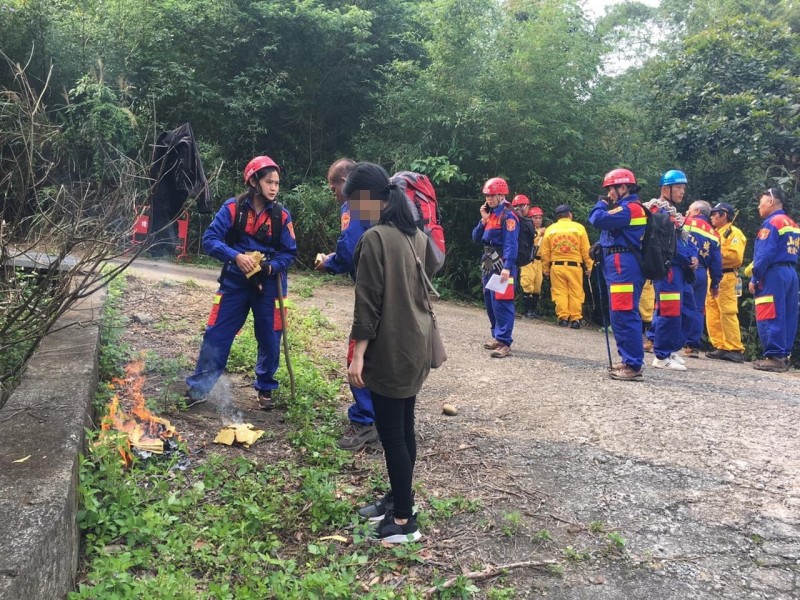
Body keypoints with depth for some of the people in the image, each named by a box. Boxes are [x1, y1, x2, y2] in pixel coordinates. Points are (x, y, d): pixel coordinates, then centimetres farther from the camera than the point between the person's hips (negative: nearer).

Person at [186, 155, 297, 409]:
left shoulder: (281, 215, -3)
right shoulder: (233, 208, -7)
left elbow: (290, 253, 0)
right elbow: (210, 239, -11)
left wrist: (270, 267, -19)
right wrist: (235, 256, -27)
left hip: (269, 284, 1)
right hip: (235, 282, -1)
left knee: (269, 338, 7)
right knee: (217, 334, 2)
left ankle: (265, 388, 26)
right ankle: (199, 387, 15)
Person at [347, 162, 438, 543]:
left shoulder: (374, 238, -16)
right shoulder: (415, 235, 8)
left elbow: (368, 302, -19)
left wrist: (358, 355, -16)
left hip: (390, 351, -9)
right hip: (416, 346, 9)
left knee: (391, 433, 1)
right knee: (404, 429, 17)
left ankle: (404, 521, 10)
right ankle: (398, 499, 31)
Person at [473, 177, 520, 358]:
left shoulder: (508, 216, -10)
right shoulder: (490, 214, 16)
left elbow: (511, 244, -18)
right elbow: (476, 238, 15)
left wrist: (507, 267, -27)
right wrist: (483, 220, 1)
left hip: (501, 265, -9)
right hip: (488, 265, 9)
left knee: (501, 303, -12)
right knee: (489, 302, 13)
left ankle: (504, 342, -11)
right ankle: (497, 336, 24)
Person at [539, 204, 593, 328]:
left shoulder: (550, 229, 4)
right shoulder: (579, 227, -1)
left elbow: (545, 252, 4)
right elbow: (586, 250, -2)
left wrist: (545, 269, 12)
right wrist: (589, 267, 6)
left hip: (556, 266, 1)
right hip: (575, 266, -1)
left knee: (560, 293, 5)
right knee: (576, 293, 5)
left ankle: (563, 318, 2)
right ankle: (575, 319, 4)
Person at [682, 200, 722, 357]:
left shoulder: (687, 222, 3)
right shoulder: (714, 234, 16)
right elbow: (716, 262, 14)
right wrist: (715, 284, 18)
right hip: (701, 273, 4)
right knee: (697, 309, 9)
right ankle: (693, 346, 8)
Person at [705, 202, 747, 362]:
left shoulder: (734, 233, -4)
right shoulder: (715, 233, 22)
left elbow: (736, 256, -17)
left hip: (726, 278, -9)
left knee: (728, 314, -10)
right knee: (712, 314, 5)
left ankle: (736, 349, -7)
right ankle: (720, 347, 9)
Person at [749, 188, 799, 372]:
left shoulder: (771, 223, -8)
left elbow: (764, 254, -16)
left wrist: (754, 279, -13)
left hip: (773, 274, -9)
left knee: (769, 318, -7)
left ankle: (774, 357, -10)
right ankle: (784, 356, 11)